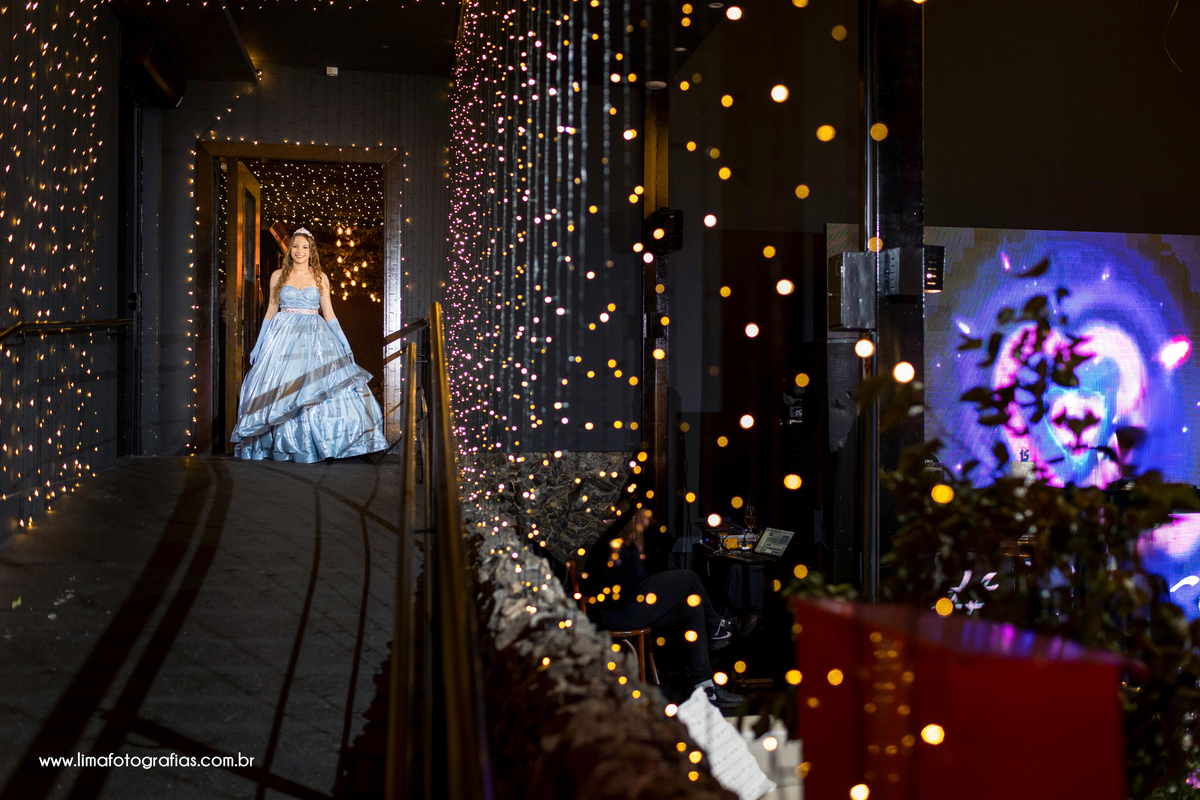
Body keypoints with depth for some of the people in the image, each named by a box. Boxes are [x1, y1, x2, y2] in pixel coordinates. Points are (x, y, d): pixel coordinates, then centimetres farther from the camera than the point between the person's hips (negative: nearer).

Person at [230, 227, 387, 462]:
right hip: (283, 336, 0)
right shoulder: (278, 276, 8)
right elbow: (271, 312, 11)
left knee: (320, 390, -8)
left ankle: (316, 443, -1)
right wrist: (258, 344, 7)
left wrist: (345, 344, 0)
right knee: (280, 390, -4)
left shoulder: (320, 278, 8)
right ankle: (282, 443, 7)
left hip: (315, 337, 0)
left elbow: (329, 314, 9)